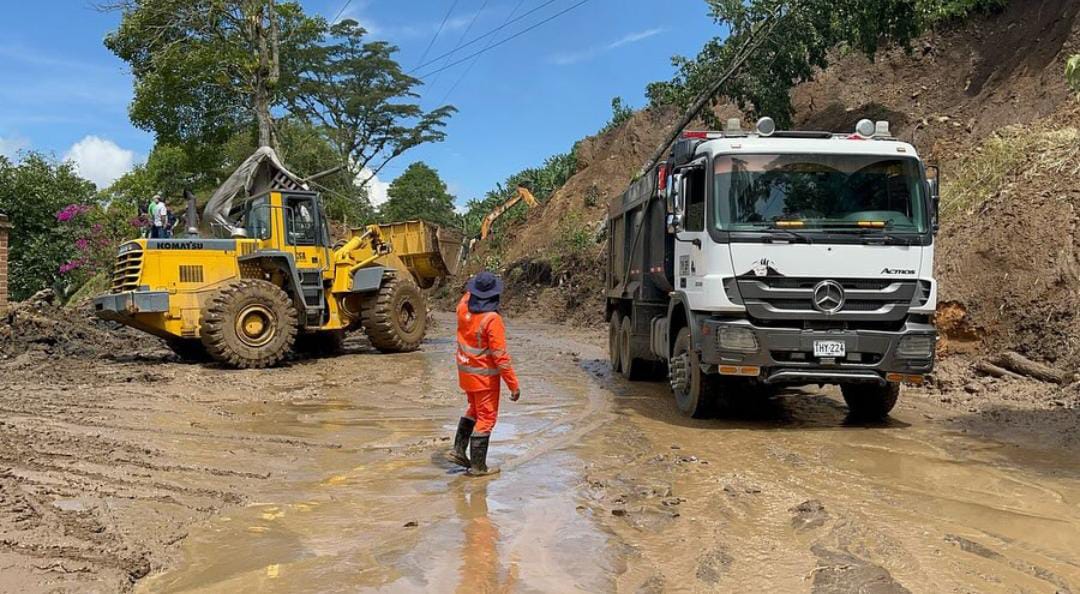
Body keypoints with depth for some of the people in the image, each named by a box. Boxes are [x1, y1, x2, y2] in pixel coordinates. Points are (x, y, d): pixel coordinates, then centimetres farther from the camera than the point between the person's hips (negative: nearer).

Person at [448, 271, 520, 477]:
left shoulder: (463, 308, -5)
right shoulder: (492, 320, -25)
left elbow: (467, 296, 23)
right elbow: (500, 356, -24)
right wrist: (514, 385, -18)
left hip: (465, 372, 7)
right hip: (485, 376, -7)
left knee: (474, 410, 26)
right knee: (486, 418, 5)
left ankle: (458, 450, 24)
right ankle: (478, 466, 10)